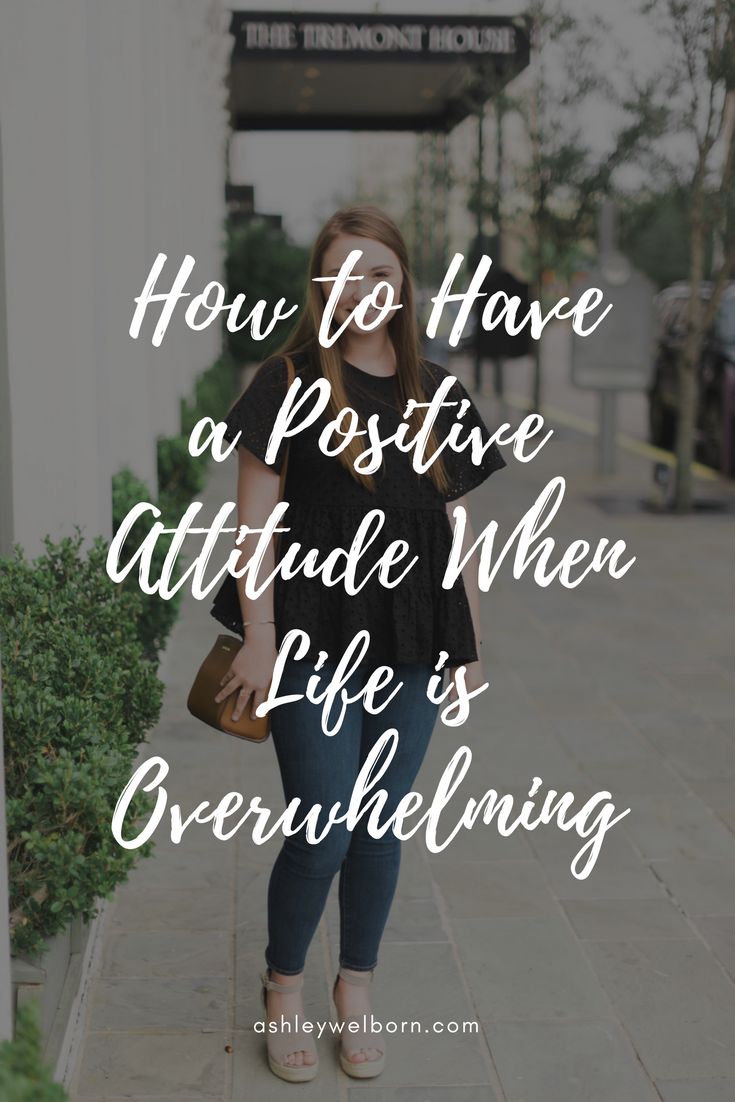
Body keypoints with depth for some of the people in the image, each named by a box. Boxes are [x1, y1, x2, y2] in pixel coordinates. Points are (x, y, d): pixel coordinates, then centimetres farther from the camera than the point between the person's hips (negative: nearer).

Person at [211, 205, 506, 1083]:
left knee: (380, 826, 12)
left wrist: (472, 646, 11)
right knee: (324, 830, -2)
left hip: (410, 648, 4)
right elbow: (255, 517, -6)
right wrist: (258, 641, -10)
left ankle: (357, 988, 31)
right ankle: (284, 989, 23)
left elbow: (455, 532, 12)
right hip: (314, 641, -4)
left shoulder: (437, 396, 8)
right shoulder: (291, 382, -4)